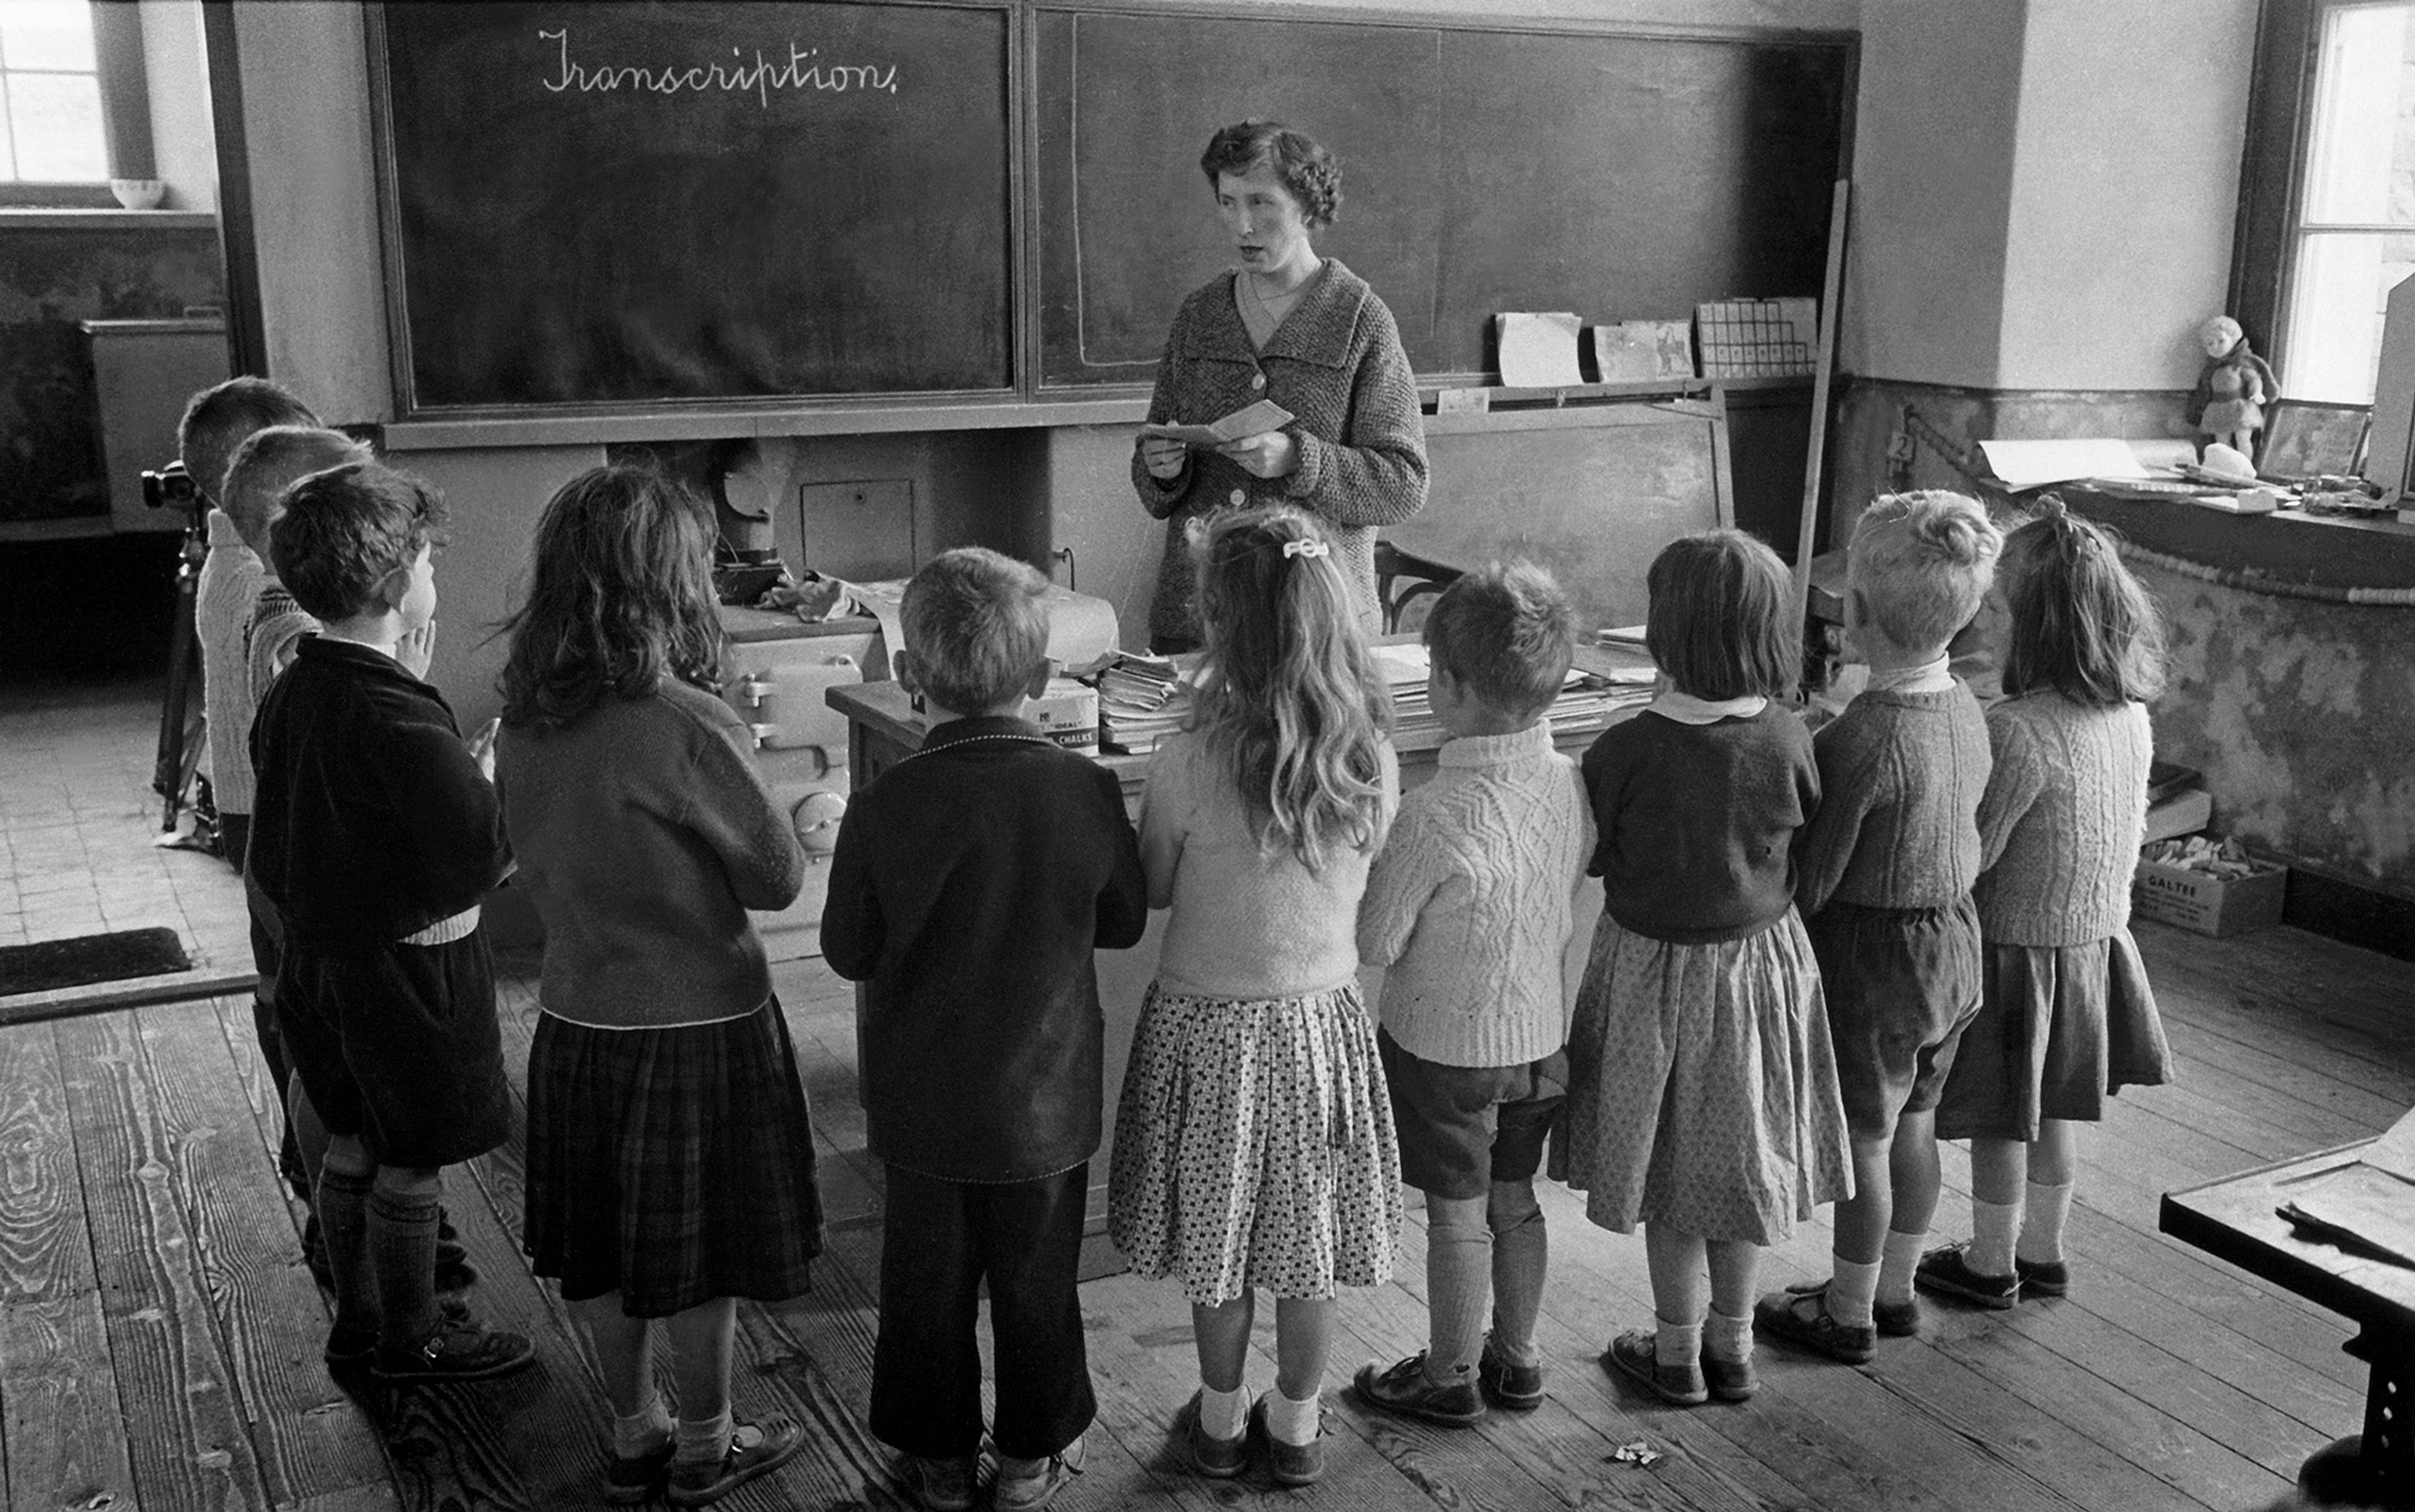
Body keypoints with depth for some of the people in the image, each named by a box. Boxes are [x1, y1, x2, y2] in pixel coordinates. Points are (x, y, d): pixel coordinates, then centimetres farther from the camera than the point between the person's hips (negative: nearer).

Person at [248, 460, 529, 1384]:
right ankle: (411, 1341, 23)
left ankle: (358, 1322, 34)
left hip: (320, 954, 9)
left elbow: (273, 852, 11)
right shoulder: (401, 717, -26)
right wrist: (490, 777, -9)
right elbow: (481, 858, -25)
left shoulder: (290, 694, 2)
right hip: (408, 965, -9)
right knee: (412, 1165, 8)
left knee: (353, 1146, 20)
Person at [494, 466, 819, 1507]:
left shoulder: (524, 721, -3)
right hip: (695, 1026, -6)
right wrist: (799, 823, 5)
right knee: (701, 1253, 12)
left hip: (575, 1020, 6)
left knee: (603, 1250, 18)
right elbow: (776, 879, -13)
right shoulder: (689, 726, -23)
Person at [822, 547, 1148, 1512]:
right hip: (1048, 1100, 1)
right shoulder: (1087, 790, -15)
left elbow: (848, 952, -6)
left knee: (928, 1284, 17)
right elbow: (1125, 924, -1)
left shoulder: (883, 807, -18)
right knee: (1038, 1282, 17)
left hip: (925, 1104, 0)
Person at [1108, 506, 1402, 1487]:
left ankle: (1222, 1421, 33)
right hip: (1323, 1019, 3)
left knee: (1217, 1237, 16)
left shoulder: (1188, 765, -22)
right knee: (1309, 1243, 17)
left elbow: (1151, 891, -7)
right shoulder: (1372, 759, -12)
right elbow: (1356, 883, 3)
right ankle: (1296, 1425, 33)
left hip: (1210, 1025, -2)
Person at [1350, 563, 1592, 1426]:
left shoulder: (1436, 816, -29)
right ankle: (1516, 1359, 36)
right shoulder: (1571, 782, -8)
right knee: (1515, 1200, 21)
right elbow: (1567, 910, 4)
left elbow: (1374, 943, -18)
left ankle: (1451, 1378, 26)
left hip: (1444, 1041, -6)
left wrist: (1366, 878, -2)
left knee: (1457, 1214, 10)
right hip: (1542, 1030, 6)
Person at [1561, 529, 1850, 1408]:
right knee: (1741, 1158, 19)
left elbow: (1588, 857, -11)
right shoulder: (1786, 742, -14)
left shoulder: (1627, 751, -23)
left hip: (1654, 971, -3)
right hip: (1761, 960, 3)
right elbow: (1808, 853, -2)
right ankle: (1733, 1344, 32)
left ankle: (1677, 1351, 27)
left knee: (1670, 1170, 14)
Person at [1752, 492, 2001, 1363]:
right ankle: (1895, 1290, 36)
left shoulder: (1857, 742, -28)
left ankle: (1849, 1315, 24)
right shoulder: (1965, 711, -3)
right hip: (1954, 939, 8)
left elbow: (1809, 883, -22)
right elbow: (1965, 843, 7)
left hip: (1870, 956, -8)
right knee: (1914, 1127, 20)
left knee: (1864, 1139, 8)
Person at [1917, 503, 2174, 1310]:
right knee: (2055, 1107, 21)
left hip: (2017, 947, -7)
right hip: (2094, 937, 7)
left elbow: (1969, 857, -22)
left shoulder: (2017, 732, -28)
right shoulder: (2132, 715, -4)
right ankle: (2043, 1252, 36)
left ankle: (1991, 1266, 27)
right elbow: (2129, 829, 8)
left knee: (2001, 1117, 10)